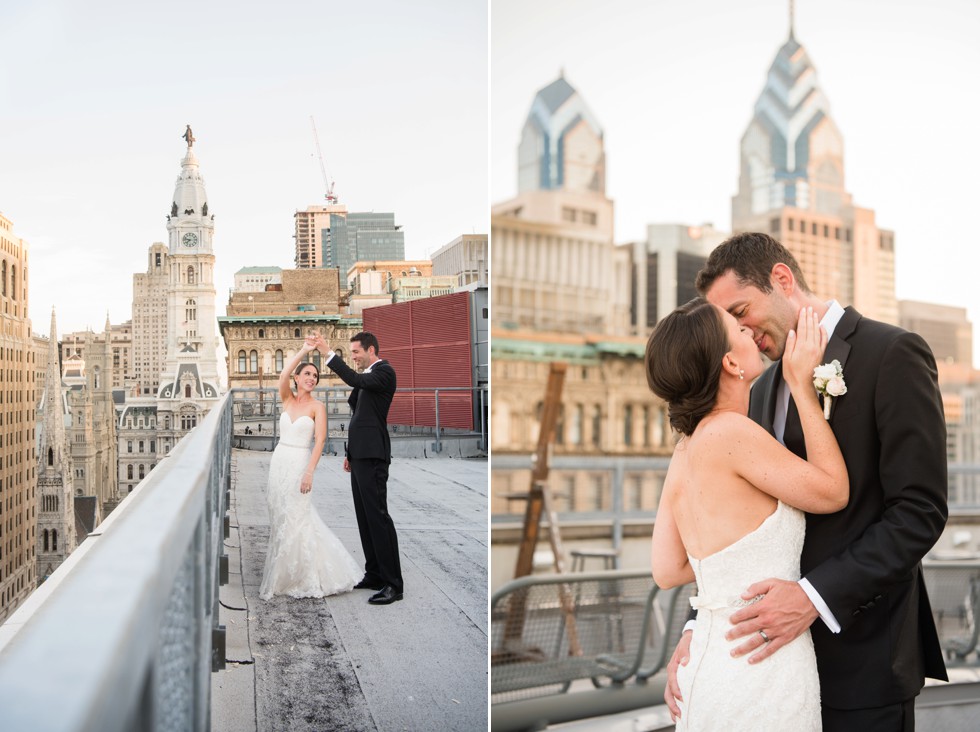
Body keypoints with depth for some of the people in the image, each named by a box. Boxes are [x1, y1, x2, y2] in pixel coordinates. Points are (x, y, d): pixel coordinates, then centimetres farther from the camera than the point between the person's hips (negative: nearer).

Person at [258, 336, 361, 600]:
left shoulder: (317, 406, -5)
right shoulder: (287, 399, 6)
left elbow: (320, 440, -12)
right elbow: (282, 376, -13)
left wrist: (309, 472, -21)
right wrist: (303, 351, -16)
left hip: (299, 464, -5)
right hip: (279, 461, 5)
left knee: (296, 519, -3)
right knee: (280, 516, 10)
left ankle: (302, 577, 9)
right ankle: (284, 572, 24)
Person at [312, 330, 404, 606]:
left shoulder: (384, 372, -8)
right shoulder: (368, 375, 20)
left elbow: (355, 380, -28)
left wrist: (329, 353, -28)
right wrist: (349, 453, 23)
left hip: (372, 457, -10)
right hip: (360, 456, 10)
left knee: (377, 516, -11)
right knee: (365, 518, 11)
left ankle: (393, 584, -9)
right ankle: (374, 575, 18)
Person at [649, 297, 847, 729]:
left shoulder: (686, 449, 6)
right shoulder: (730, 432, -18)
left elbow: (668, 571, 10)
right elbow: (833, 491, -7)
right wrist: (802, 386, -3)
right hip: (761, 676, -8)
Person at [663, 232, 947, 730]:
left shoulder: (892, 353, -9)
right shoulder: (763, 392, 13)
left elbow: (920, 512, -15)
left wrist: (814, 596, -23)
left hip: (862, 653, -6)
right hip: (781, 642, 6)